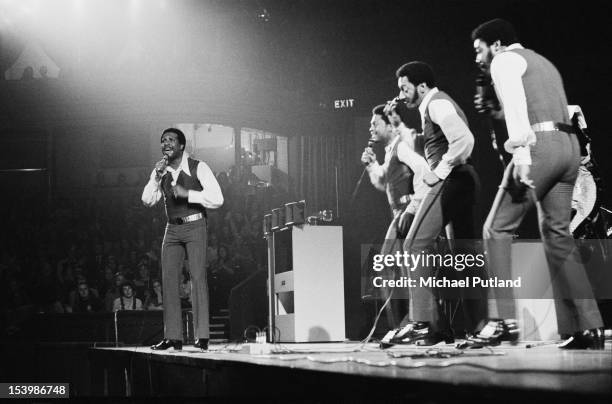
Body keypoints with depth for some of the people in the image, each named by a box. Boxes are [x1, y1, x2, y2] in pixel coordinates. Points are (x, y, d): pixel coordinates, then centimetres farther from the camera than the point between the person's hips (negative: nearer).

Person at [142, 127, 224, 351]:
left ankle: (202, 336, -9)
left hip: (194, 226, -5)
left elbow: (217, 199, -13)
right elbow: (147, 200, 1)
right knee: (168, 279, 0)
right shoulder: (161, 171, 9)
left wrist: (187, 194, -20)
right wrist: (157, 177, -12)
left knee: (198, 276, -11)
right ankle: (173, 337, 3)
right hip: (172, 229, 5)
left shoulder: (198, 168, -6)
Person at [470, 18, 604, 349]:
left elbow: (516, 103, -13)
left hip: (539, 144, -8)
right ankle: (587, 328, 5)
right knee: (557, 235, 10)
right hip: (569, 146, 9)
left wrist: (520, 149, -23)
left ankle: (503, 321, -13)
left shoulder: (505, 60, 4)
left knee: (497, 230, -4)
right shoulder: (543, 63, 32)